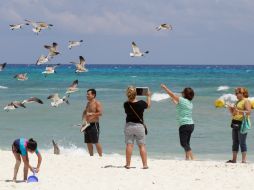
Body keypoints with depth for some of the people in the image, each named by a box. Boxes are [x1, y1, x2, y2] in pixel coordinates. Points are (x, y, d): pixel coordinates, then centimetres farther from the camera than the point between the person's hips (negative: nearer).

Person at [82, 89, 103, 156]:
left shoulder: (97, 103, -6)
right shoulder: (88, 103, 18)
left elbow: (100, 113, -17)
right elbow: (85, 112, 25)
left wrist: (91, 114, -28)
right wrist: (84, 118, 6)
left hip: (94, 124, -8)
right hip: (87, 125, 8)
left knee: (96, 142, -10)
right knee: (88, 143, 9)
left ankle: (100, 156, -6)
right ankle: (91, 156, 17)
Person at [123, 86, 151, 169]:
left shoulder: (126, 104, -10)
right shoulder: (141, 103, -12)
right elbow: (148, 105, 10)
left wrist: (129, 98, 19)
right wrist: (148, 96, 25)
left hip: (129, 126, 1)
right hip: (139, 126, -1)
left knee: (129, 145, 5)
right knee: (142, 145, 3)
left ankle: (128, 164, 6)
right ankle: (145, 164, 1)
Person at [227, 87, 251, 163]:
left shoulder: (246, 101, -5)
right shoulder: (238, 102, 20)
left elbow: (249, 112, -18)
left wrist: (238, 111, -25)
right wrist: (231, 110, 6)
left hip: (242, 124, -9)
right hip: (235, 123, 9)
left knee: (242, 142, -9)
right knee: (235, 142, 9)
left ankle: (244, 160, -8)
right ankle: (234, 159, 13)